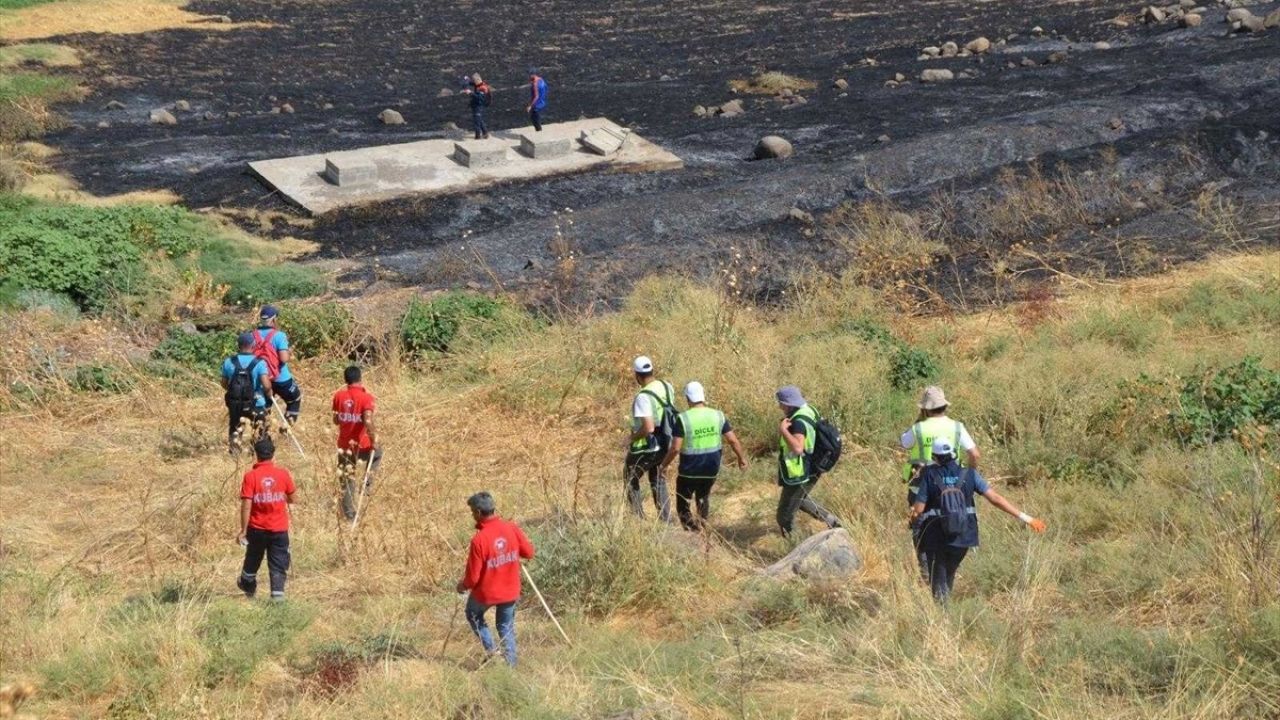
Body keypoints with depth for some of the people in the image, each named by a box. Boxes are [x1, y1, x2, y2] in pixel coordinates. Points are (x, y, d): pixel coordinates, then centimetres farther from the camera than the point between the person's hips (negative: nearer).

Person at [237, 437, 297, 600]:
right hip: (279, 529, 0)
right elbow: (292, 499, 4)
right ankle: (278, 593, -6)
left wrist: (243, 530, -8)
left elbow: (246, 506, -14)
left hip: (257, 528, 0)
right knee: (278, 565, 4)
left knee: (253, 558, 23)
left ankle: (247, 585, 44)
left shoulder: (250, 476, -12)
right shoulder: (283, 474, -6)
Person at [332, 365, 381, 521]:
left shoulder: (338, 396, -2)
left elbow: (336, 420, 6)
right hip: (362, 445, -3)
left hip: (344, 445, 3)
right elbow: (368, 421, -25)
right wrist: (373, 439, -14)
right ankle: (368, 478, 14)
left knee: (347, 480, 14)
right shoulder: (366, 397, -15)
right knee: (377, 453, 32)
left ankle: (349, 514, 15)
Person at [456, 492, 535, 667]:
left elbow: (473, 577, -19)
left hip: (486, 593, -4)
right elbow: (529, 553, 1)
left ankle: (491, 650, 17)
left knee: (473, 615, 26)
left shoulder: (479, 540, -26)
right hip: (510, 591, 4)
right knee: (506, 626, 22)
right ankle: (510, 664, 22)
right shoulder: (512, 529, -13)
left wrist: (463, 586, 2)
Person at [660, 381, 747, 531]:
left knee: (683, 504, 11)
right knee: (703, 496, 28)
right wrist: (741, 458, 14)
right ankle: (701, 527, 25)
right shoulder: (718, 416, -5)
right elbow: (733, 440, -2)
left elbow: (675, 448, -17)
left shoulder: (683, 419, -15)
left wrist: (664, 465, -2)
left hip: (689, 471, -4)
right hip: (711, 469, 4)